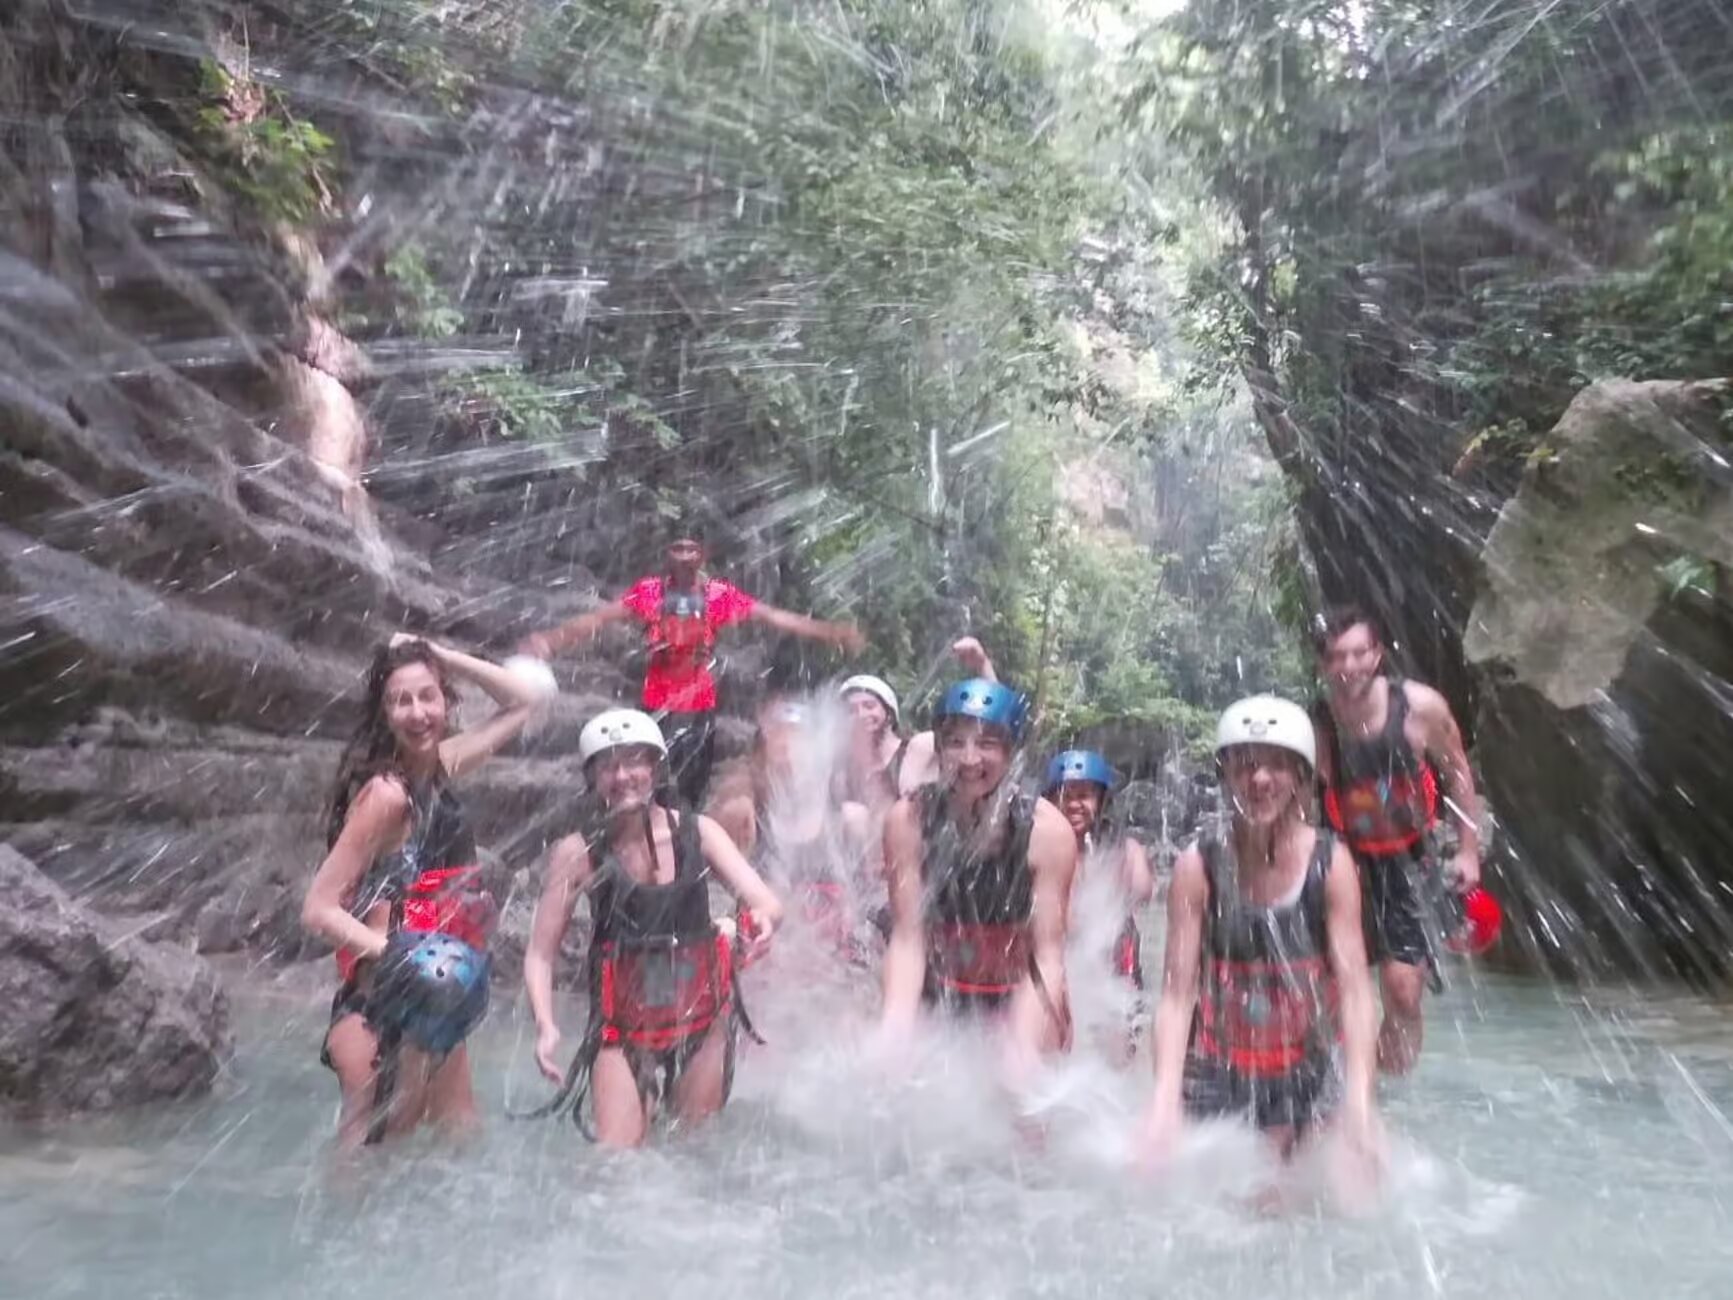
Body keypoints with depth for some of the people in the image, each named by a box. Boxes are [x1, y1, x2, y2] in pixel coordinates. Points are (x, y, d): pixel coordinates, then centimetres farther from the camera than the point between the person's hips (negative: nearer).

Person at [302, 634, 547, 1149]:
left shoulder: (440, 767, 4)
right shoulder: (385, 793, -17)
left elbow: (524, 700, 15)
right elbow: (318, 909, -17)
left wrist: (441, 656, 4)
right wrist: (397, 952, -29)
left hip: (437, 1003, 8)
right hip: (385, 1007, -8)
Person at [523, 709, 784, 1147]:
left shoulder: (697, 832, -4)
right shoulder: (578, 852, -8)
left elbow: (768, 902, -11)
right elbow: (540, 953, -6)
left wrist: (762, 917, -34)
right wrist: (545, 1025, -21)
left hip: (704, 1017, 2)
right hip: (625, 1027, -1)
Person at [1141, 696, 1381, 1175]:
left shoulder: (1331, 863, -8)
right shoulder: (1197, 866, -10)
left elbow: (1354, 986, -11)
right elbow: (1177, 994, -11)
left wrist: (1360, 1095, -23)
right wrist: (1165, 1101, -21)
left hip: (1307, 1076, 1)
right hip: (1215, 1076, 0)